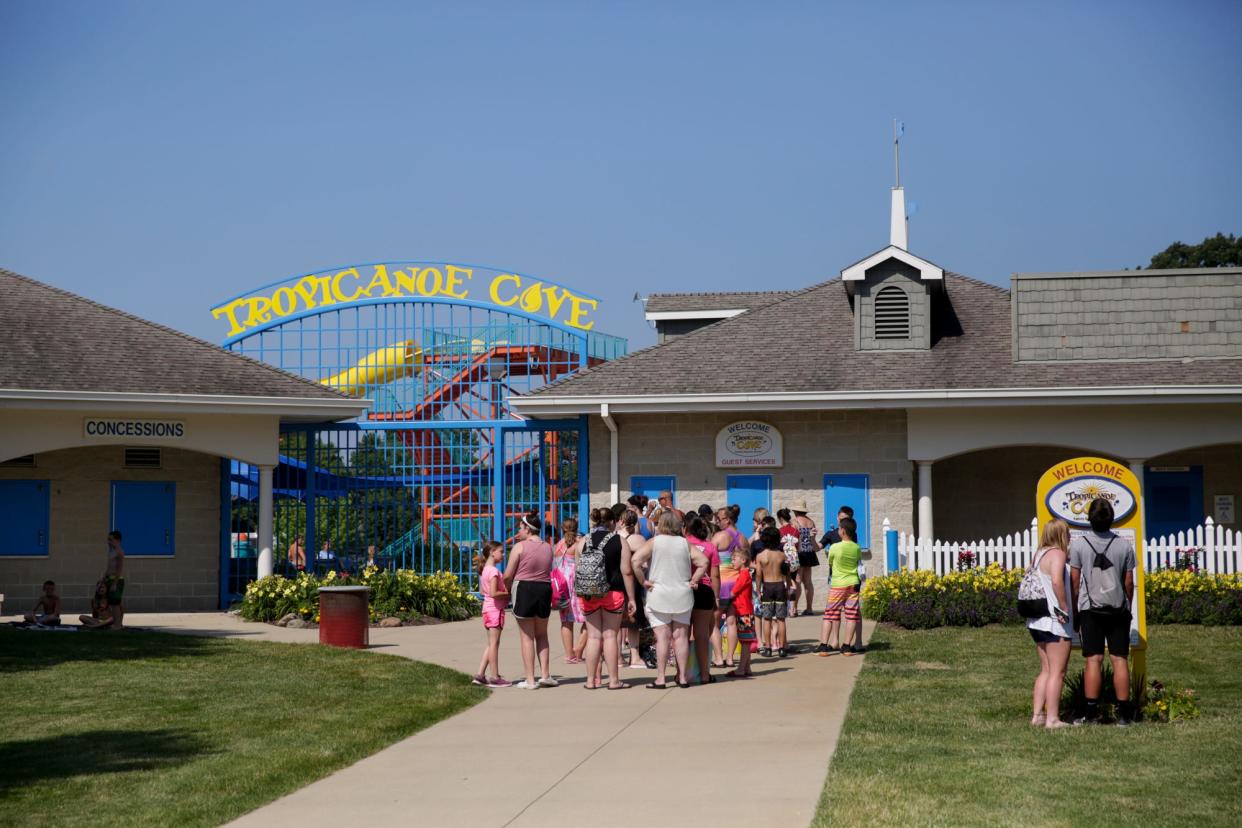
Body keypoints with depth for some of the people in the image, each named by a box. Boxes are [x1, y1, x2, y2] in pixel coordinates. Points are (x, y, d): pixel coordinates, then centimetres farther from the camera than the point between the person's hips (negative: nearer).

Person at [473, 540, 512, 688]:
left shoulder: (485, 570, 12)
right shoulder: (494, 571, -17)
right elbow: (493, 593, -24)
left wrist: (505, 593, 13)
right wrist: (508, 594, -13)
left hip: (488, 608, 9)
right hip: (495, 609, -9)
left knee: (491, 644, 14)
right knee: (494, 643, -4)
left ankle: (480, 675, 12)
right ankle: (495, 677, 0)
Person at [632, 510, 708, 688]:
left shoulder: (654, 542, -4)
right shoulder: (684, 543, 3)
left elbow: (636, 560, -16)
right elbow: (703, 562, -3)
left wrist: (644, 581, -8)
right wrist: (692, 581, 2)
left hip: (658, 595, -3)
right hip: (682, 596, 3)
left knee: (662, 637, -3)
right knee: (681, 636, 8)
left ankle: (661, 678, -4)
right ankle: (682, 677, 10)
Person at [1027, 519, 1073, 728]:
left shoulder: (1039, 554, 14)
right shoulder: (1057, 554, -13)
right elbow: (1057, 581, -28)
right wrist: (1065, 607, -21)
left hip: (1038, 621, 9)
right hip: (1055, 622, -9)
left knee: (1046, 670, 14)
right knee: (1057, 672, -4)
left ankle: (1037, 714, 13)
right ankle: (1052, 718, -4)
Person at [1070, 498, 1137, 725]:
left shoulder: (1079, 544, -3)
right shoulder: (1124, 545, 1)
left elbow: (1074, 581, 0)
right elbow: (1129, 582, 5)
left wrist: (1074, 611, 9)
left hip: (1090, 609, -1)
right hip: (1118, 609, 1)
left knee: (1094, 660, -2)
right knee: (1120, 660, 2)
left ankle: (1090, 710, -5)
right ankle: (1123, 712, 2)